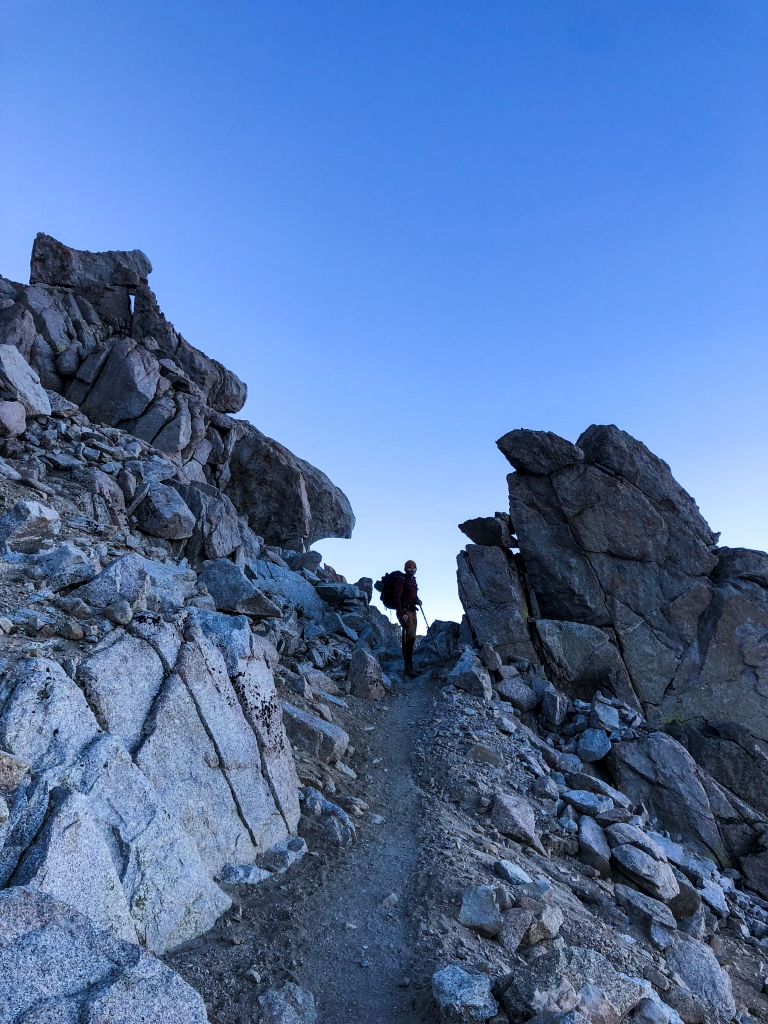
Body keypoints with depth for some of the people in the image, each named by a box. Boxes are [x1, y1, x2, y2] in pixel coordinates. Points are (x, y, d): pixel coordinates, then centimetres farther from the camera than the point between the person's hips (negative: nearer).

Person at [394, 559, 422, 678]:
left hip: (412, 612, 9)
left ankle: (409, 665, 18)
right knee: (410, 637, -17)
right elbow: (397, 597, -18)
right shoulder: (401, 580, -9)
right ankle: (408, 667, -17)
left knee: (409, 638, 11)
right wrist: (401, 613, -24)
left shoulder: (413, 581, 17)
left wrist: (418, 600, 4)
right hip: (404, 611, -9)